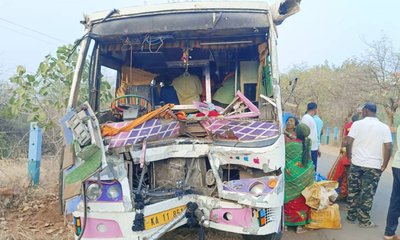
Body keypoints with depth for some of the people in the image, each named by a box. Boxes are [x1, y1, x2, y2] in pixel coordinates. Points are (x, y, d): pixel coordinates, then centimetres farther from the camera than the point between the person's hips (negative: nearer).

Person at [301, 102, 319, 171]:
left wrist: (317, 149, 22)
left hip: (314, 148, 9)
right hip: (309, 149, -9)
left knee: (313, 168, 13)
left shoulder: (311, 118, 16)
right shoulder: (306, 118, -13)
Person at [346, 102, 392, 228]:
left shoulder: (357, 124, -3)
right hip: (374, 166, 0)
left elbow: (349, 143, -7)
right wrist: (384, 165, 2)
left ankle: (351, 216, 21)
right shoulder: (384, 127, -1)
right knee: (368, 193, 6)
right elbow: (388, 147, -7)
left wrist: (349, 157, 6)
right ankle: (364, 220, 12)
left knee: (353, 191, 13)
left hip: (356, 163, 1)